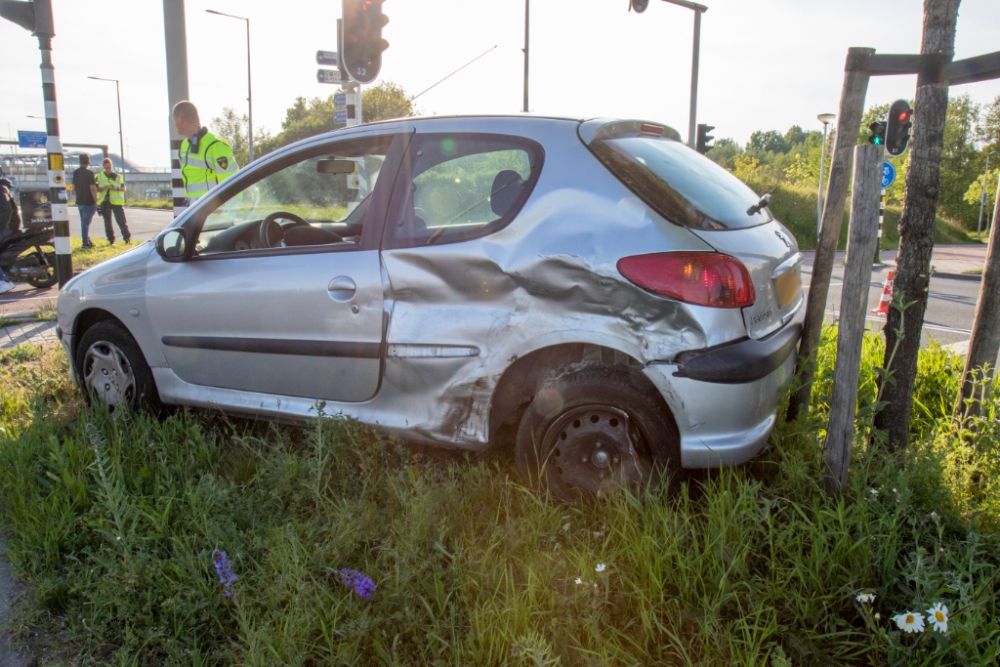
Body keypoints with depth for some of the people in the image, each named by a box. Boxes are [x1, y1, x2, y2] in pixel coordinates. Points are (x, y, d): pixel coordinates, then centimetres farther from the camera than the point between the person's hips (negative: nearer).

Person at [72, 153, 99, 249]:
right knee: (86, 222, -5)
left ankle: (87, 241, 25)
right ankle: (86, 243, -3)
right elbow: (93, 188, -18)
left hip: (79, 202, 7)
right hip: (89, 202, -7)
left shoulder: (75, 173, 7)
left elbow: (74, 187, 16)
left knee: (84, 222, 16)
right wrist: (96, 201, -13)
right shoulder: (89, 173, -15)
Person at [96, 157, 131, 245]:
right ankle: (111, 240, 13)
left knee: (121, 221, -7)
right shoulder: (99, 177, 7)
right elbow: (96, 189, 2)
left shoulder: (118, 176, 7)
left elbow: (123, 188, 6)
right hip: (105, 202, 1)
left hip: (117, 202, -1)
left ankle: (127, 238, -5)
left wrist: (116, 188, -14)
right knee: (107, 222, 5)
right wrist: (105, 188, -16)